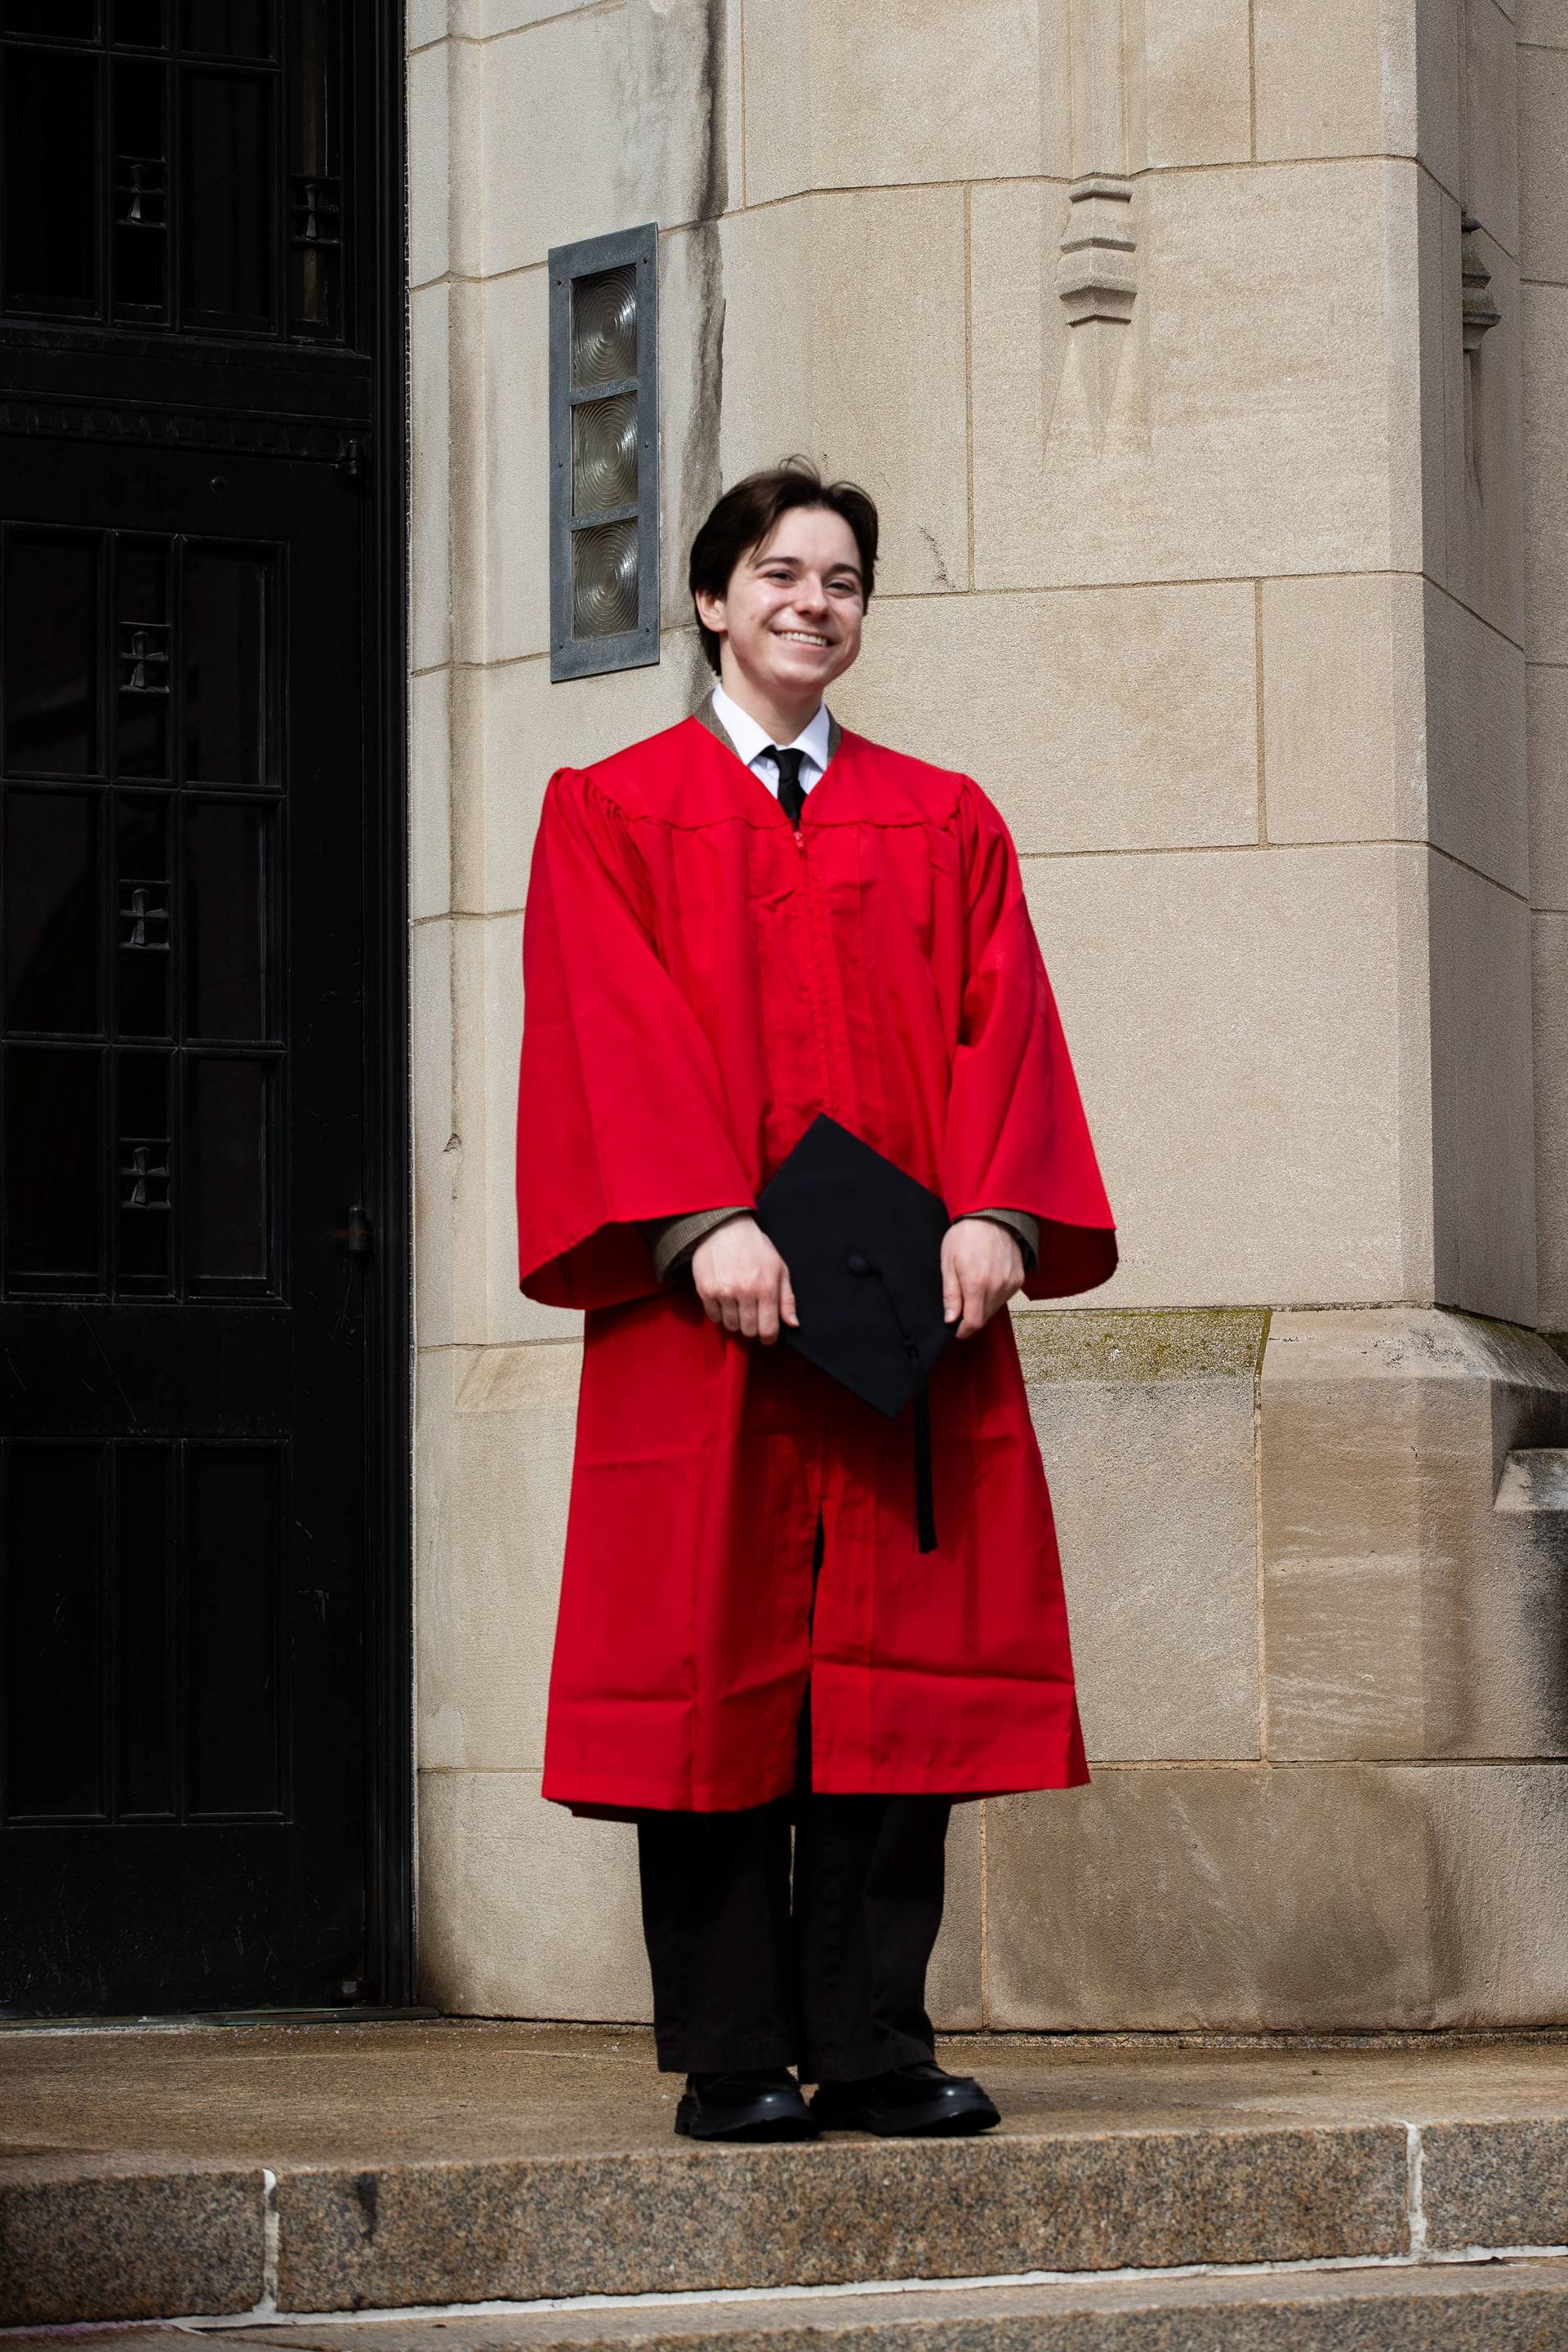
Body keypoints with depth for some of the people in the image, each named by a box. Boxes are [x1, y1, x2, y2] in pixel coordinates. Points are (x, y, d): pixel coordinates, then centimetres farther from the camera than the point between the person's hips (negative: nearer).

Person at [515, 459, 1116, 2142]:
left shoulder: (944, 823, 17)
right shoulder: (614, 815, 9)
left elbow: (1000, 1024, 7)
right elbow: (617, 1029, -3)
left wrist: (993, 1210, -10)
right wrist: (702, 1220, -17)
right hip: (705, 1303, -3)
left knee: (902, 1661, -2)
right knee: (717, 1661, -4)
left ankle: (874, 2042, 2)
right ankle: (732, 2055, 0)